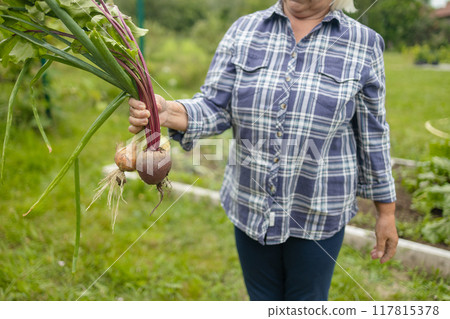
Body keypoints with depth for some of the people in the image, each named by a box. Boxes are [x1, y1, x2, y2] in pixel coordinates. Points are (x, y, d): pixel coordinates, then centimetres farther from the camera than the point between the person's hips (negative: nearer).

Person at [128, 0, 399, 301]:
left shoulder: (363, 44, -5)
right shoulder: (244, 31, -1)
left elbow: (373, 136, -1)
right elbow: (216, 107, -7)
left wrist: (386, 211, 3)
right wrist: (168, 112, -28)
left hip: (316, 215, -1)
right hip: (251, 206, 2)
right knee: (262, 303, 21)